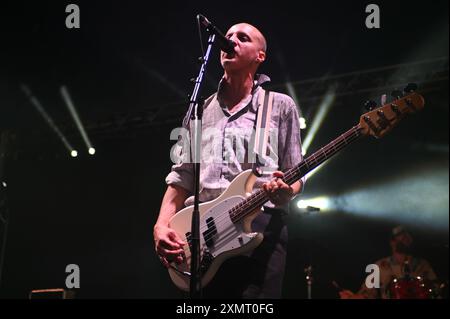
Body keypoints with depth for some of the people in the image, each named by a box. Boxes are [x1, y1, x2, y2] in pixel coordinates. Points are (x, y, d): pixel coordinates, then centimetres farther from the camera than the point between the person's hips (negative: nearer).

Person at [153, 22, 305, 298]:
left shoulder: (280, 106, 13)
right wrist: (162, 225, 2)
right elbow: (181, 177, 18)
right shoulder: (200, 110, 22)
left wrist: (286, 191, -14)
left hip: (261, 226, -3)